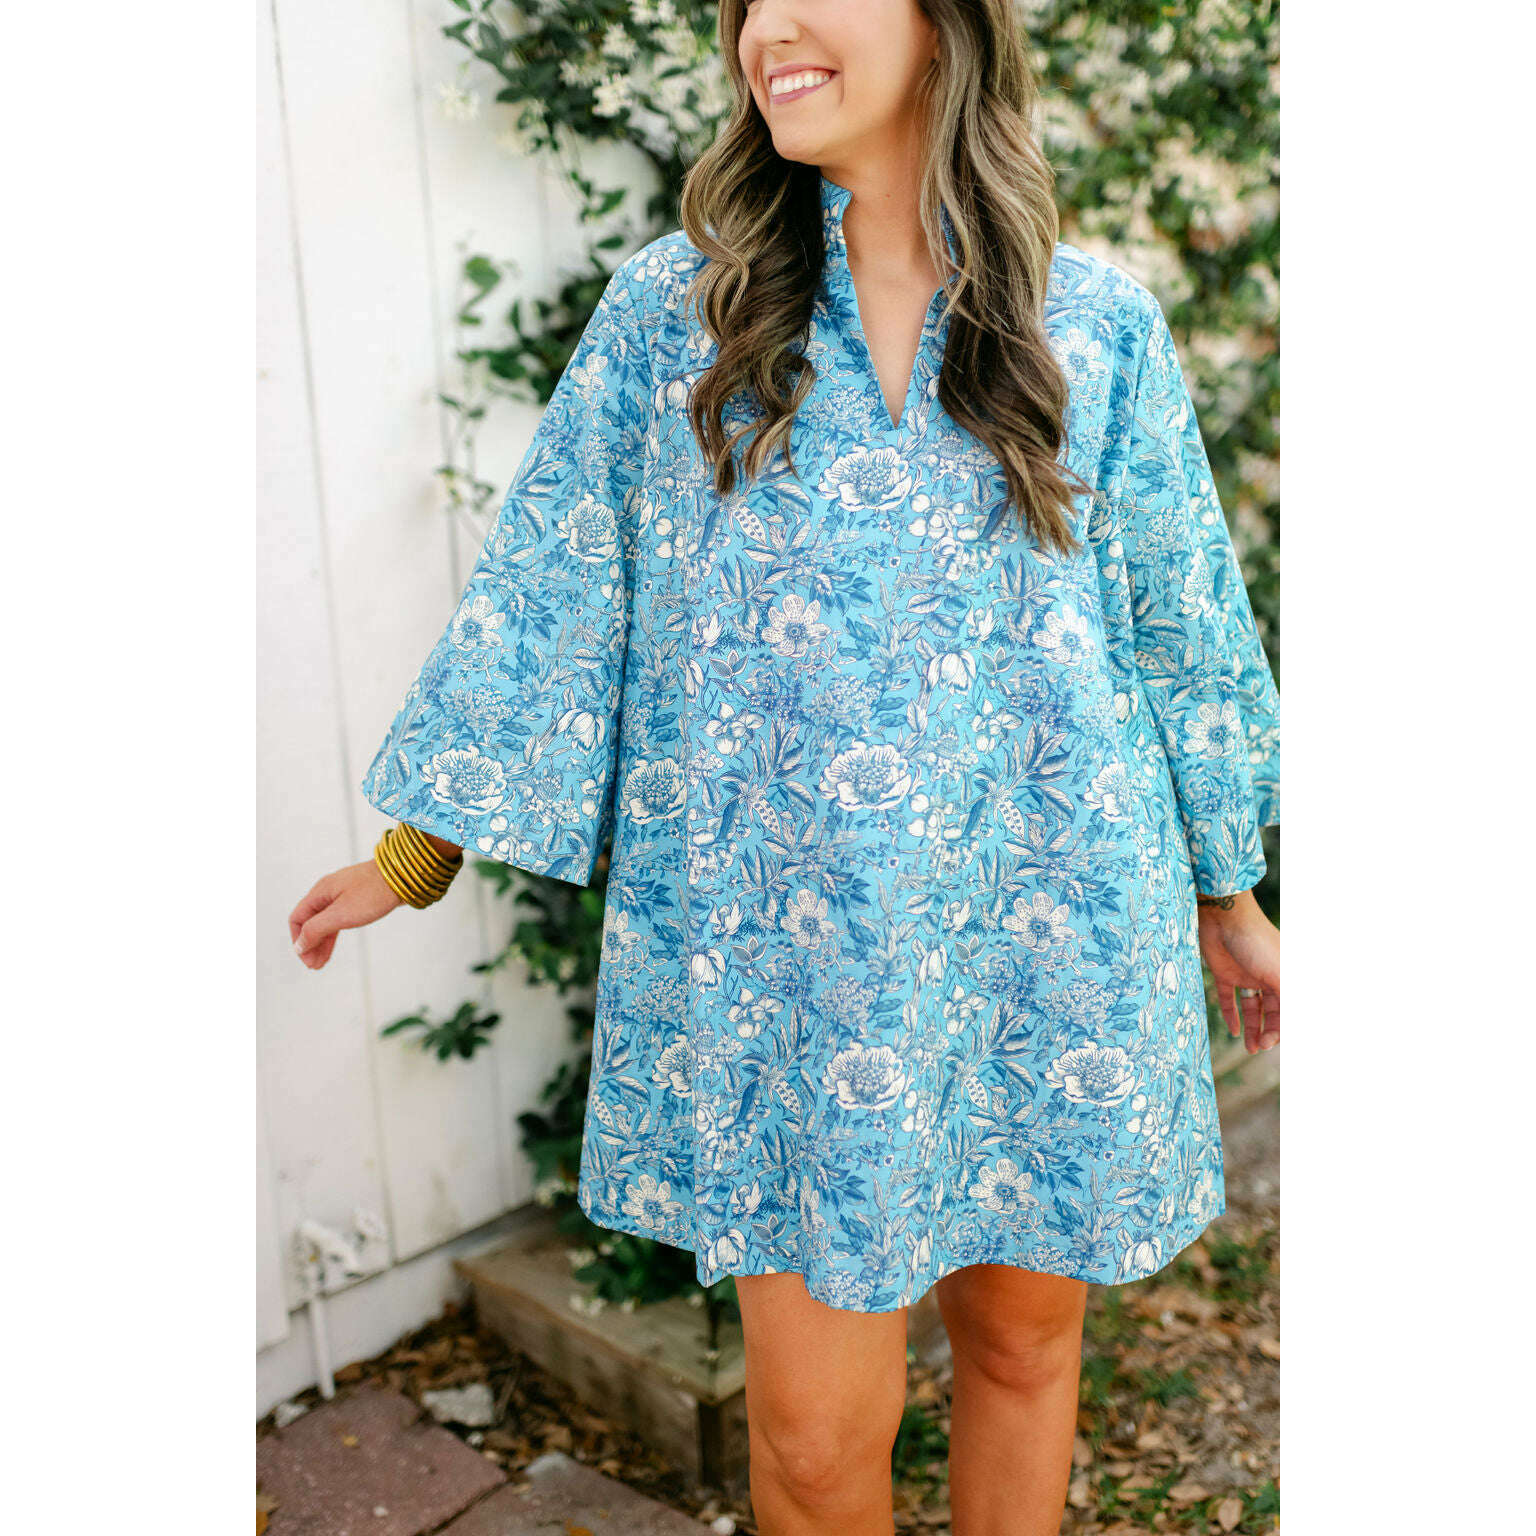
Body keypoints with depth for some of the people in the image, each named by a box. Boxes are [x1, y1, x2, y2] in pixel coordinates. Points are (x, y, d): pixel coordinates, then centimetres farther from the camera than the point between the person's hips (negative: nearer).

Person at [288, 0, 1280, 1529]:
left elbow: (1179, 617, 10)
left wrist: (1226, 890, 16)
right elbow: (545, 588, 6)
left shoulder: (1098, 320, 3)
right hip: (778, 943, 0)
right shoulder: (670, 308, 3)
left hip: (1045, 925, 1)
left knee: (1021, 1338, 16)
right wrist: (418, 851, 8)